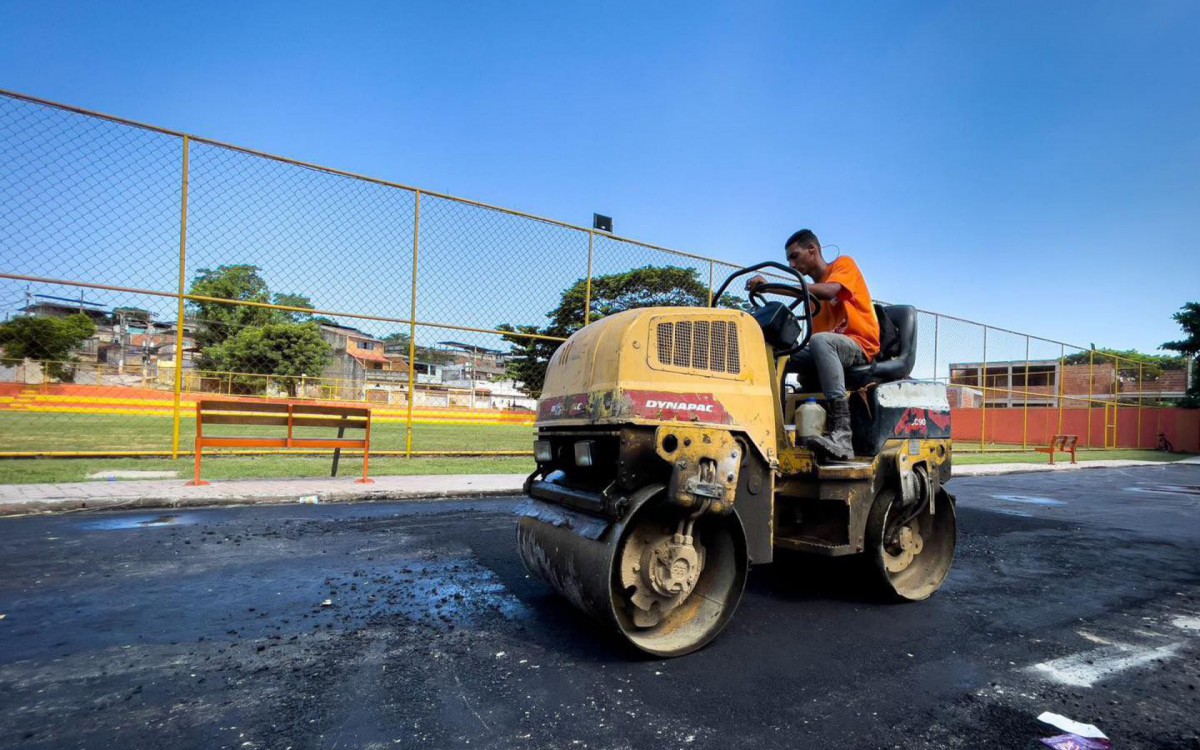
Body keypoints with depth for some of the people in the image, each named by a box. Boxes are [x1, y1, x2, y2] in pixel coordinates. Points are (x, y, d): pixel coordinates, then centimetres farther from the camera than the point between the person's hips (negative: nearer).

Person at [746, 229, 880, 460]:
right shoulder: (812, 291, 21)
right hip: (828, 351, 7)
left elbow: (828, 292, -21)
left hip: (861, 346, -6)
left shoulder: (844, 264, 4)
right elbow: (811, 339, 13)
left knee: (820, 341, -37)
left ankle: (841, 434, -46)